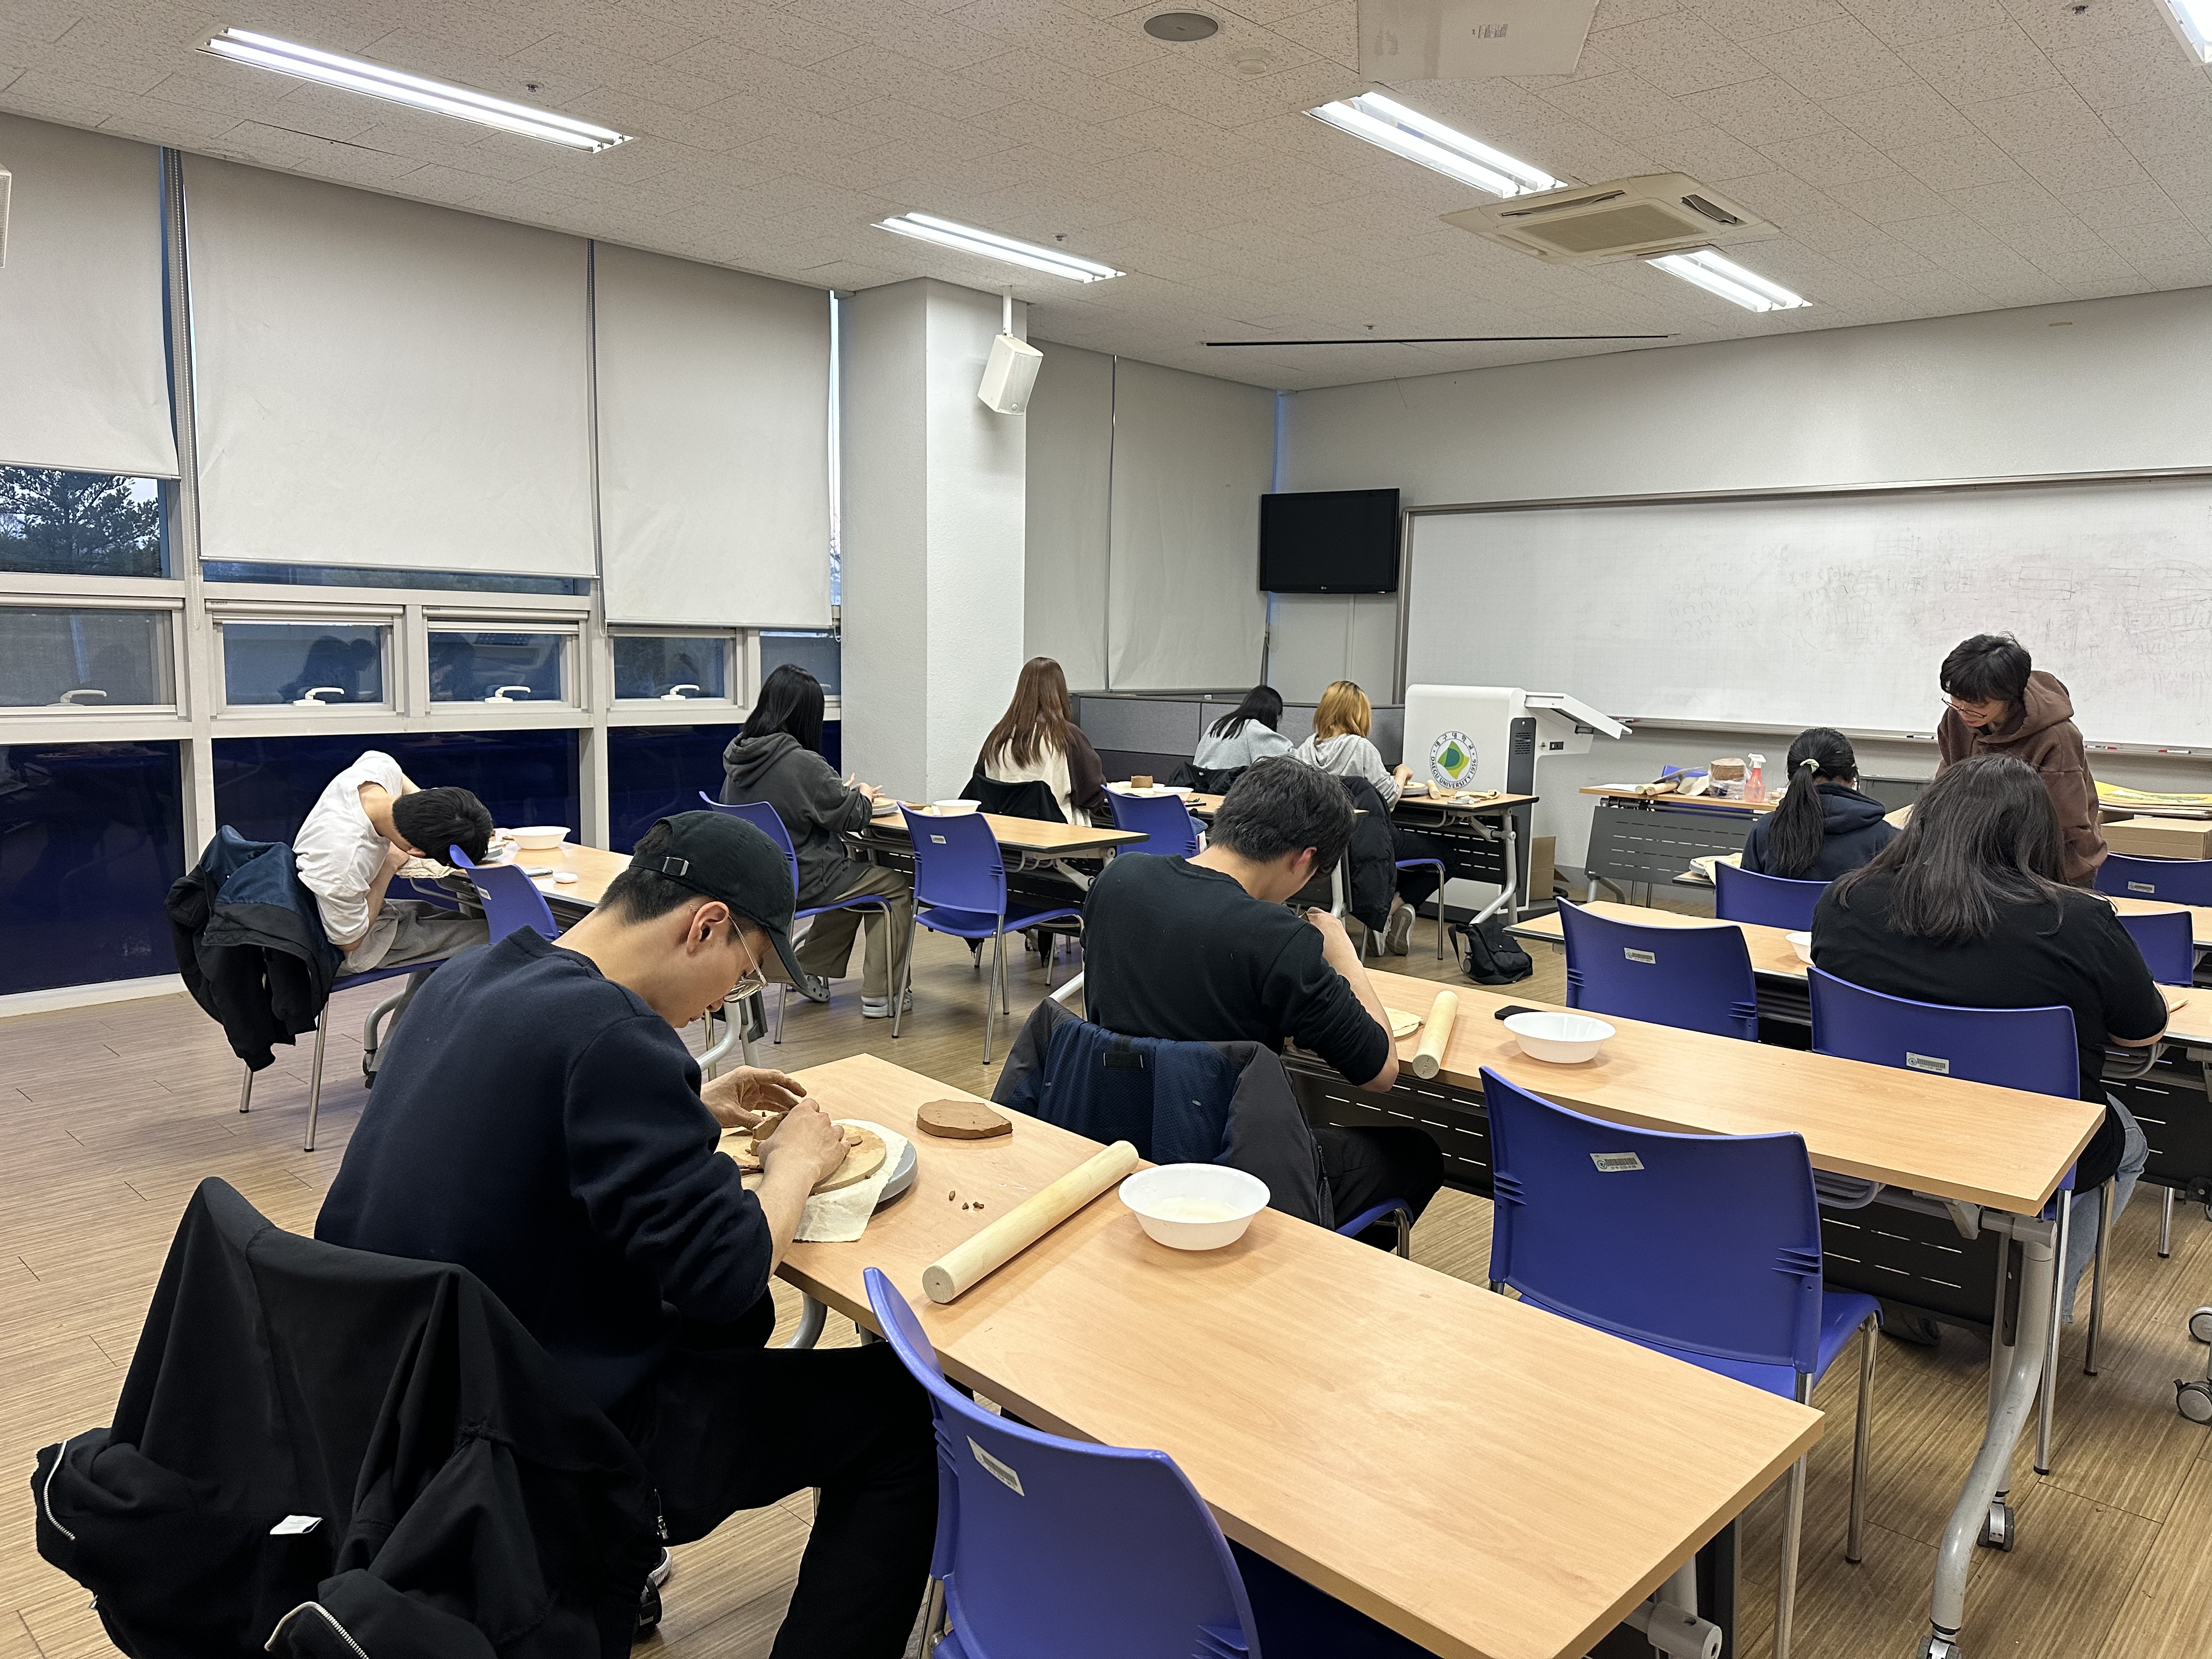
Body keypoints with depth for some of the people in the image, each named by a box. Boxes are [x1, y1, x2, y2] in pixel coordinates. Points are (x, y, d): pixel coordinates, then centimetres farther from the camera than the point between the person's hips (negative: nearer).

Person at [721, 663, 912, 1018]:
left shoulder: (737, 756, 0)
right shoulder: (802, 763, -24)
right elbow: (852, 816, -13)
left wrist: (841, 791, 13)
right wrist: (863, 795, 8)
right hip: (799, 880, -9)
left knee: (855, 871, 29)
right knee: (898, 886, 8)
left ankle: (808, 970, 31)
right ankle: (880, 995, 10)